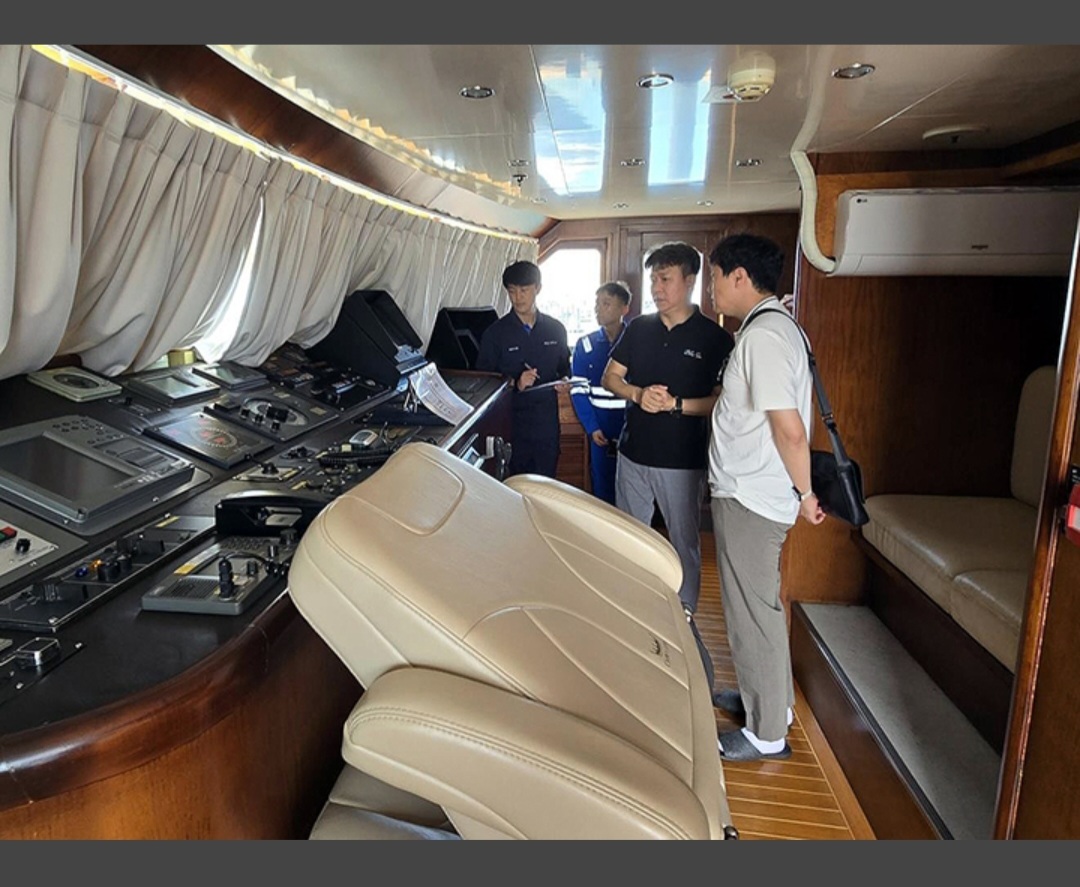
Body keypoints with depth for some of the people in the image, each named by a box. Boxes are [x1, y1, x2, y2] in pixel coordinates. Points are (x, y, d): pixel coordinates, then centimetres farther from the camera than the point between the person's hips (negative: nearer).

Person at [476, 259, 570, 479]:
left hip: (547, 422, 3)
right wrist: (515, 384, -18)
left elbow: (564, 367, 19)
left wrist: (564, 381, -3)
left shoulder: (555, 329, 8)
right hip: (511, 423, -2)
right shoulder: (495, 333, -2)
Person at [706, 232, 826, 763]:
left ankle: (767, 734, 18)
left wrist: (805, 493, -14)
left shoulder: (763, 335, -20)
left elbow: (789, 428, -24)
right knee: (756, 603, 21)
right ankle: (766, 697, 39)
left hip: (749, 498, -10)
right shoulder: (775, 326, 12)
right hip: (748, 492, 10)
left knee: (753, 610, 2)